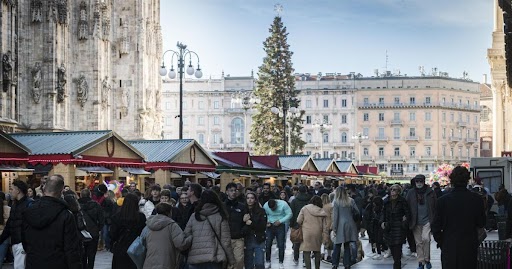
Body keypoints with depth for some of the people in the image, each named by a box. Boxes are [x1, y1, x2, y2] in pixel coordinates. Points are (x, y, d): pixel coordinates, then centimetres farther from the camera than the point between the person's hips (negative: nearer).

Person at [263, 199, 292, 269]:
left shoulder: (283, 204, -17)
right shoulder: (265, 206, -9)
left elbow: (289, 214, -12)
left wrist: (280, 221, -18)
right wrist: (267, 221, -13)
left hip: (280, 226, -2)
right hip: (270, 226, 2)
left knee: (281, 245, -2)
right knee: (268, 244, 0)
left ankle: (281, 263, 10)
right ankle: (267, 261, 14)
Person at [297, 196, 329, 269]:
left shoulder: (304, 209, -1)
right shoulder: (322, 212, 6)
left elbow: (299, 221, -2)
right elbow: (325, 226, 5)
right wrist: (325, 237, 9)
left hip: (307, 233, -3)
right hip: (318, 234, 4)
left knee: (306, 252, -1)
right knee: (317, 252, 20)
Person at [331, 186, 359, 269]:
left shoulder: (336, 202, -6)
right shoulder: (351, 201, 3)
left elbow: (335, 216, -7)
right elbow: (357, 212, 5)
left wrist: (334, 228, -5)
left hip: (340, 225, -3)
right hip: (350, 224, 3)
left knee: (337, 245, 4)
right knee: (347, 245, 10)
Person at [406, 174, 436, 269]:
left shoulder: (430, 192, 2)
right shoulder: (411, 193, 3)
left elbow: (435, 206, 6)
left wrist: (434, 220, 1)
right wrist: (408, 220, -2)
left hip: (427, 220, -2)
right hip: (416, 221, 2)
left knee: (425, 238, -18)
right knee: (418, 242, 5)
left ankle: (427, 259, -2)